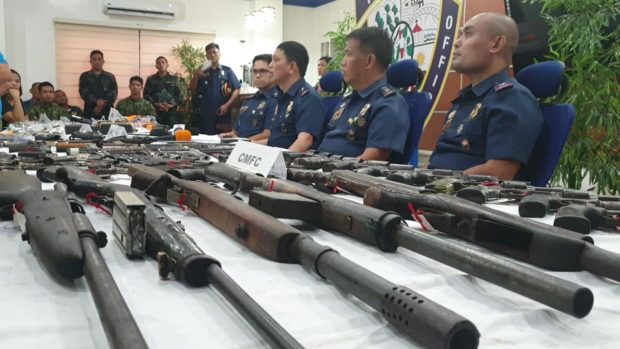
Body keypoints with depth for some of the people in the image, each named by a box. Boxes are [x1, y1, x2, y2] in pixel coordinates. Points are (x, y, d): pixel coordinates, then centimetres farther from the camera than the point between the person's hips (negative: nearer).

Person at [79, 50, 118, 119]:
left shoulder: (110, 76, 12)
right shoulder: (85, 76, 12)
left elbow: (113, 93, 0)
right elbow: (84, 93, -2)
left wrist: (101, 105, -12)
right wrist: (96, 101, -18)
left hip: (107, 112, 1)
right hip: (90, 112, 0)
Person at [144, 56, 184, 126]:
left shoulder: (174, 79, 13)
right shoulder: (151, 79, 12)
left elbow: (180, 95, 7)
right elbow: (146, 95, 7)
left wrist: (172, 105, -9)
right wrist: (156, 104, -10)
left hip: (172, 113, 0)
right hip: (155, 112, 0)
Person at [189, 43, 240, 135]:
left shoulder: (227, 71, 6)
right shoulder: (202, 72, 12)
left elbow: (236, 90, 2)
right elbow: (193, 90, 10)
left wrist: (227, 105, -11)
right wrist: (196, 76, -7)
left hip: (223, 114, -1)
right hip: (205, 115, 1)